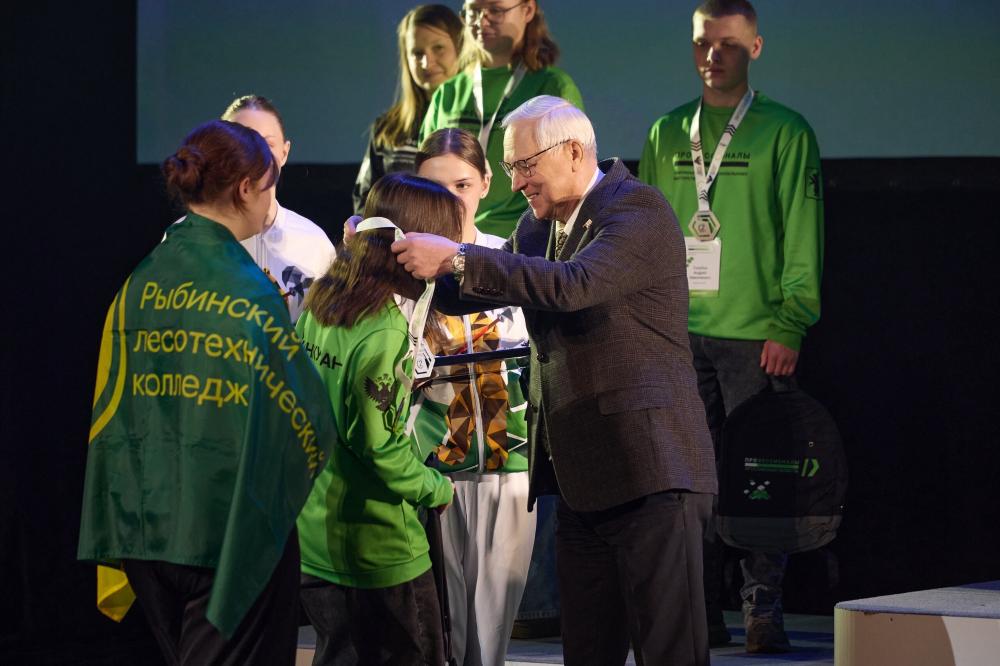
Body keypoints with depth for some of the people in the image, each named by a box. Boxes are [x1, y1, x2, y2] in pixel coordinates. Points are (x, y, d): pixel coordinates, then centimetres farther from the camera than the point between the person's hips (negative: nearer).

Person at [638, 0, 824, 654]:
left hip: (756, 335, -4)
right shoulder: (667, 134, 13)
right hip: (679, 333, 4)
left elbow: (803, 237, -3)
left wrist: (789, 326, -10)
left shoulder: (785, 132, 1)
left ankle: (764, 608, -2)